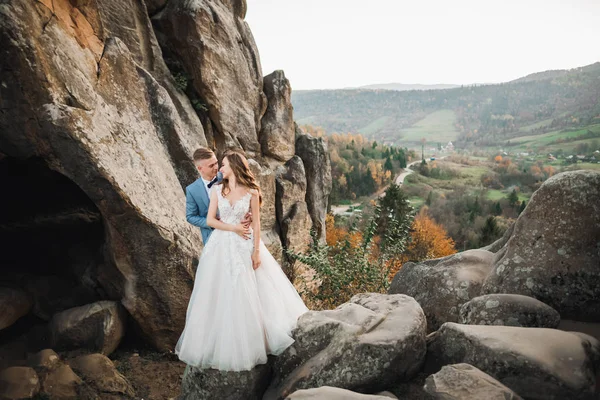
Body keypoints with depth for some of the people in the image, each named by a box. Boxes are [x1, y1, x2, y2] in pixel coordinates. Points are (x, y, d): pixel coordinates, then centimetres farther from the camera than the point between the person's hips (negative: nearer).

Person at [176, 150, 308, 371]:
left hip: (243, 247, -2)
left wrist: (256, 251, -7)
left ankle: (245, 344, 18)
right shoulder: (217, 189, 3)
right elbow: (210, 220, 1)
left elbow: (256, 223, -3)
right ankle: (218, 344, 19)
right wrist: (233, 228, -11)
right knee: (218, 296, 5)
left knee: (243, 296, 2)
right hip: (220, 246, 2)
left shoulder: (251, 192, -3)